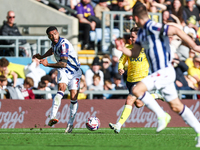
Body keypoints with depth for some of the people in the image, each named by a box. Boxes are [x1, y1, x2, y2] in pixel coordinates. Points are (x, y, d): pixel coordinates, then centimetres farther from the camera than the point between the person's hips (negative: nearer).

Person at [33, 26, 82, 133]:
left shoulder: (64, 44, -25)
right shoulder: (54, 43, 1)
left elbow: (63, 64, -32)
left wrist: (48, 64, -33)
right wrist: (42, 57, 28)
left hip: (74, 72, -4)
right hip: (63, 72, 4)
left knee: (73, 97, -11)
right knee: (61, 89, -24)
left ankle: (70, 124, 6)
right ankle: (52, 118, -39)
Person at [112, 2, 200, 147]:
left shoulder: (153, 27, -17)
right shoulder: (142, 32, 14)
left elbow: (176, 30, -25)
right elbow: (134, 53, 19)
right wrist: (123, 49, -1)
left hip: (164, 71, -10)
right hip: (160, 72, 10)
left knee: (137, 90, -20)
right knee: (177, 106, 12)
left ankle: (162, 116, -10)